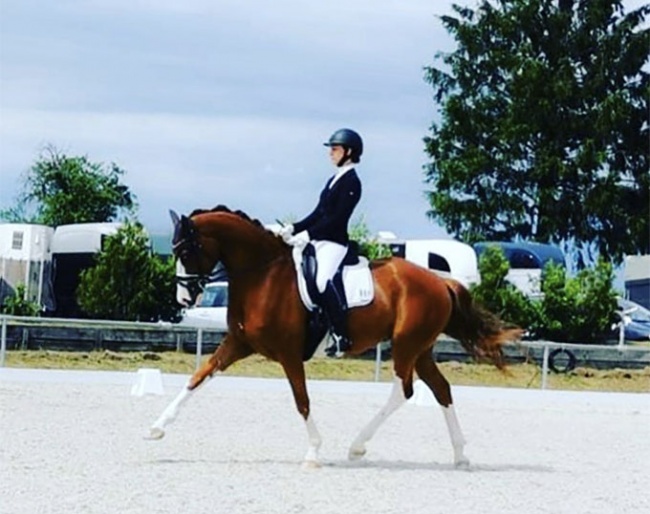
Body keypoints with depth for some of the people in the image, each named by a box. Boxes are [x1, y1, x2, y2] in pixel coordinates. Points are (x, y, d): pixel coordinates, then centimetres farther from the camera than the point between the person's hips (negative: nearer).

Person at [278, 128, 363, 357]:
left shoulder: (351, 182, -9)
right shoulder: (334, 179, 18)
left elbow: (337, 217, -17)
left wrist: (307, 234, -23)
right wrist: (293, 228, 7)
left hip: (334, 242, -10)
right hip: (319, 241, 10)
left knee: (322, 280, -29)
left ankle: (341, 336, -25)